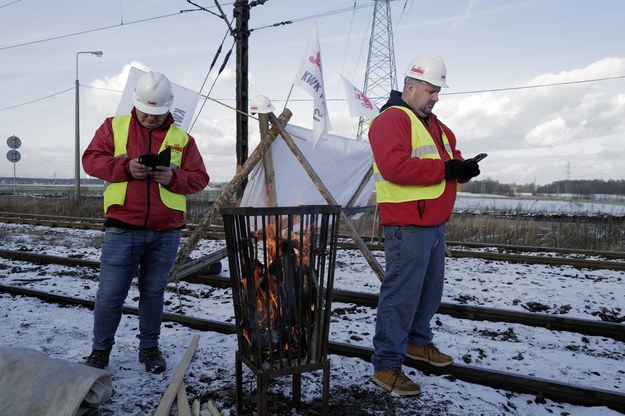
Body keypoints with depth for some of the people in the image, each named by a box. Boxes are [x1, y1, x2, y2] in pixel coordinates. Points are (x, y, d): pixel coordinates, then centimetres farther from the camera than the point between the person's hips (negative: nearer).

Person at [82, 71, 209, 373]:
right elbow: (91, 160, 2)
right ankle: (100, 349, 25)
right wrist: (125, 167, -14)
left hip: (166, 232, 1)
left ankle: (149, 347, 30)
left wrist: (174, 177, -13)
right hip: (122, 228, -1)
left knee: (153, 292, 13)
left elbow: (199, 178, 7)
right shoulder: (114, 126, 9)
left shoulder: (182, 139, 10)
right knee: (110, 294, 3)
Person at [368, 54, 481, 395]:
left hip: (435, 223, 10)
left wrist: (463, 168, 0)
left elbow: (450, 155, 24)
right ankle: (386, 364, 4)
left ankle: (418, 341, 37)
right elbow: (396, 167, -25)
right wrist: (444, 169, -21)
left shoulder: (434, 124, 21)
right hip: (407, 225, -10)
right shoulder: (391, 120, -11)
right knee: (401, 294, -6)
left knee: (430, 289, 18)